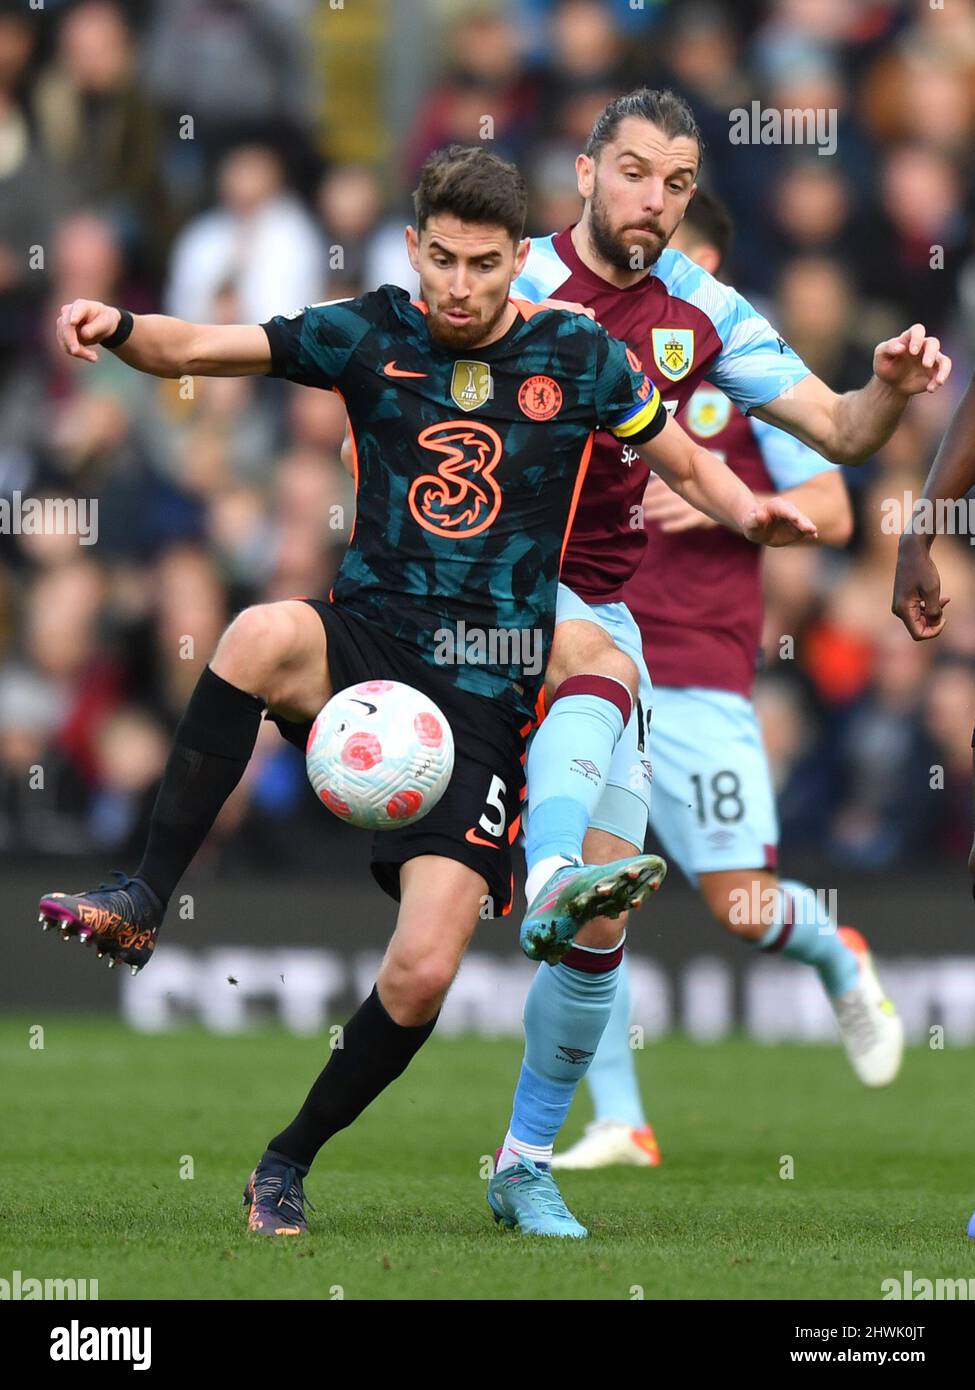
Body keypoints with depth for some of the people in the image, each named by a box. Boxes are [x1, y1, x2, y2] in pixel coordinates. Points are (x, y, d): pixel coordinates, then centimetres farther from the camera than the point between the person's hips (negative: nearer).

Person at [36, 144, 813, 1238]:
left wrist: (750, 514, -9)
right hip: (367, 641, 0)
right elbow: (197, 349, -2)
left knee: (422, 975, -11)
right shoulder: (370, 334, 3)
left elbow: (688, 466, 13)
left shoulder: (580, 356, 2)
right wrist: (117, 330, -23)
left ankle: (289, 1162, 13)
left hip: (484, 694, 0)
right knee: (263, 634, -38)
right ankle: (141, 903, -32)